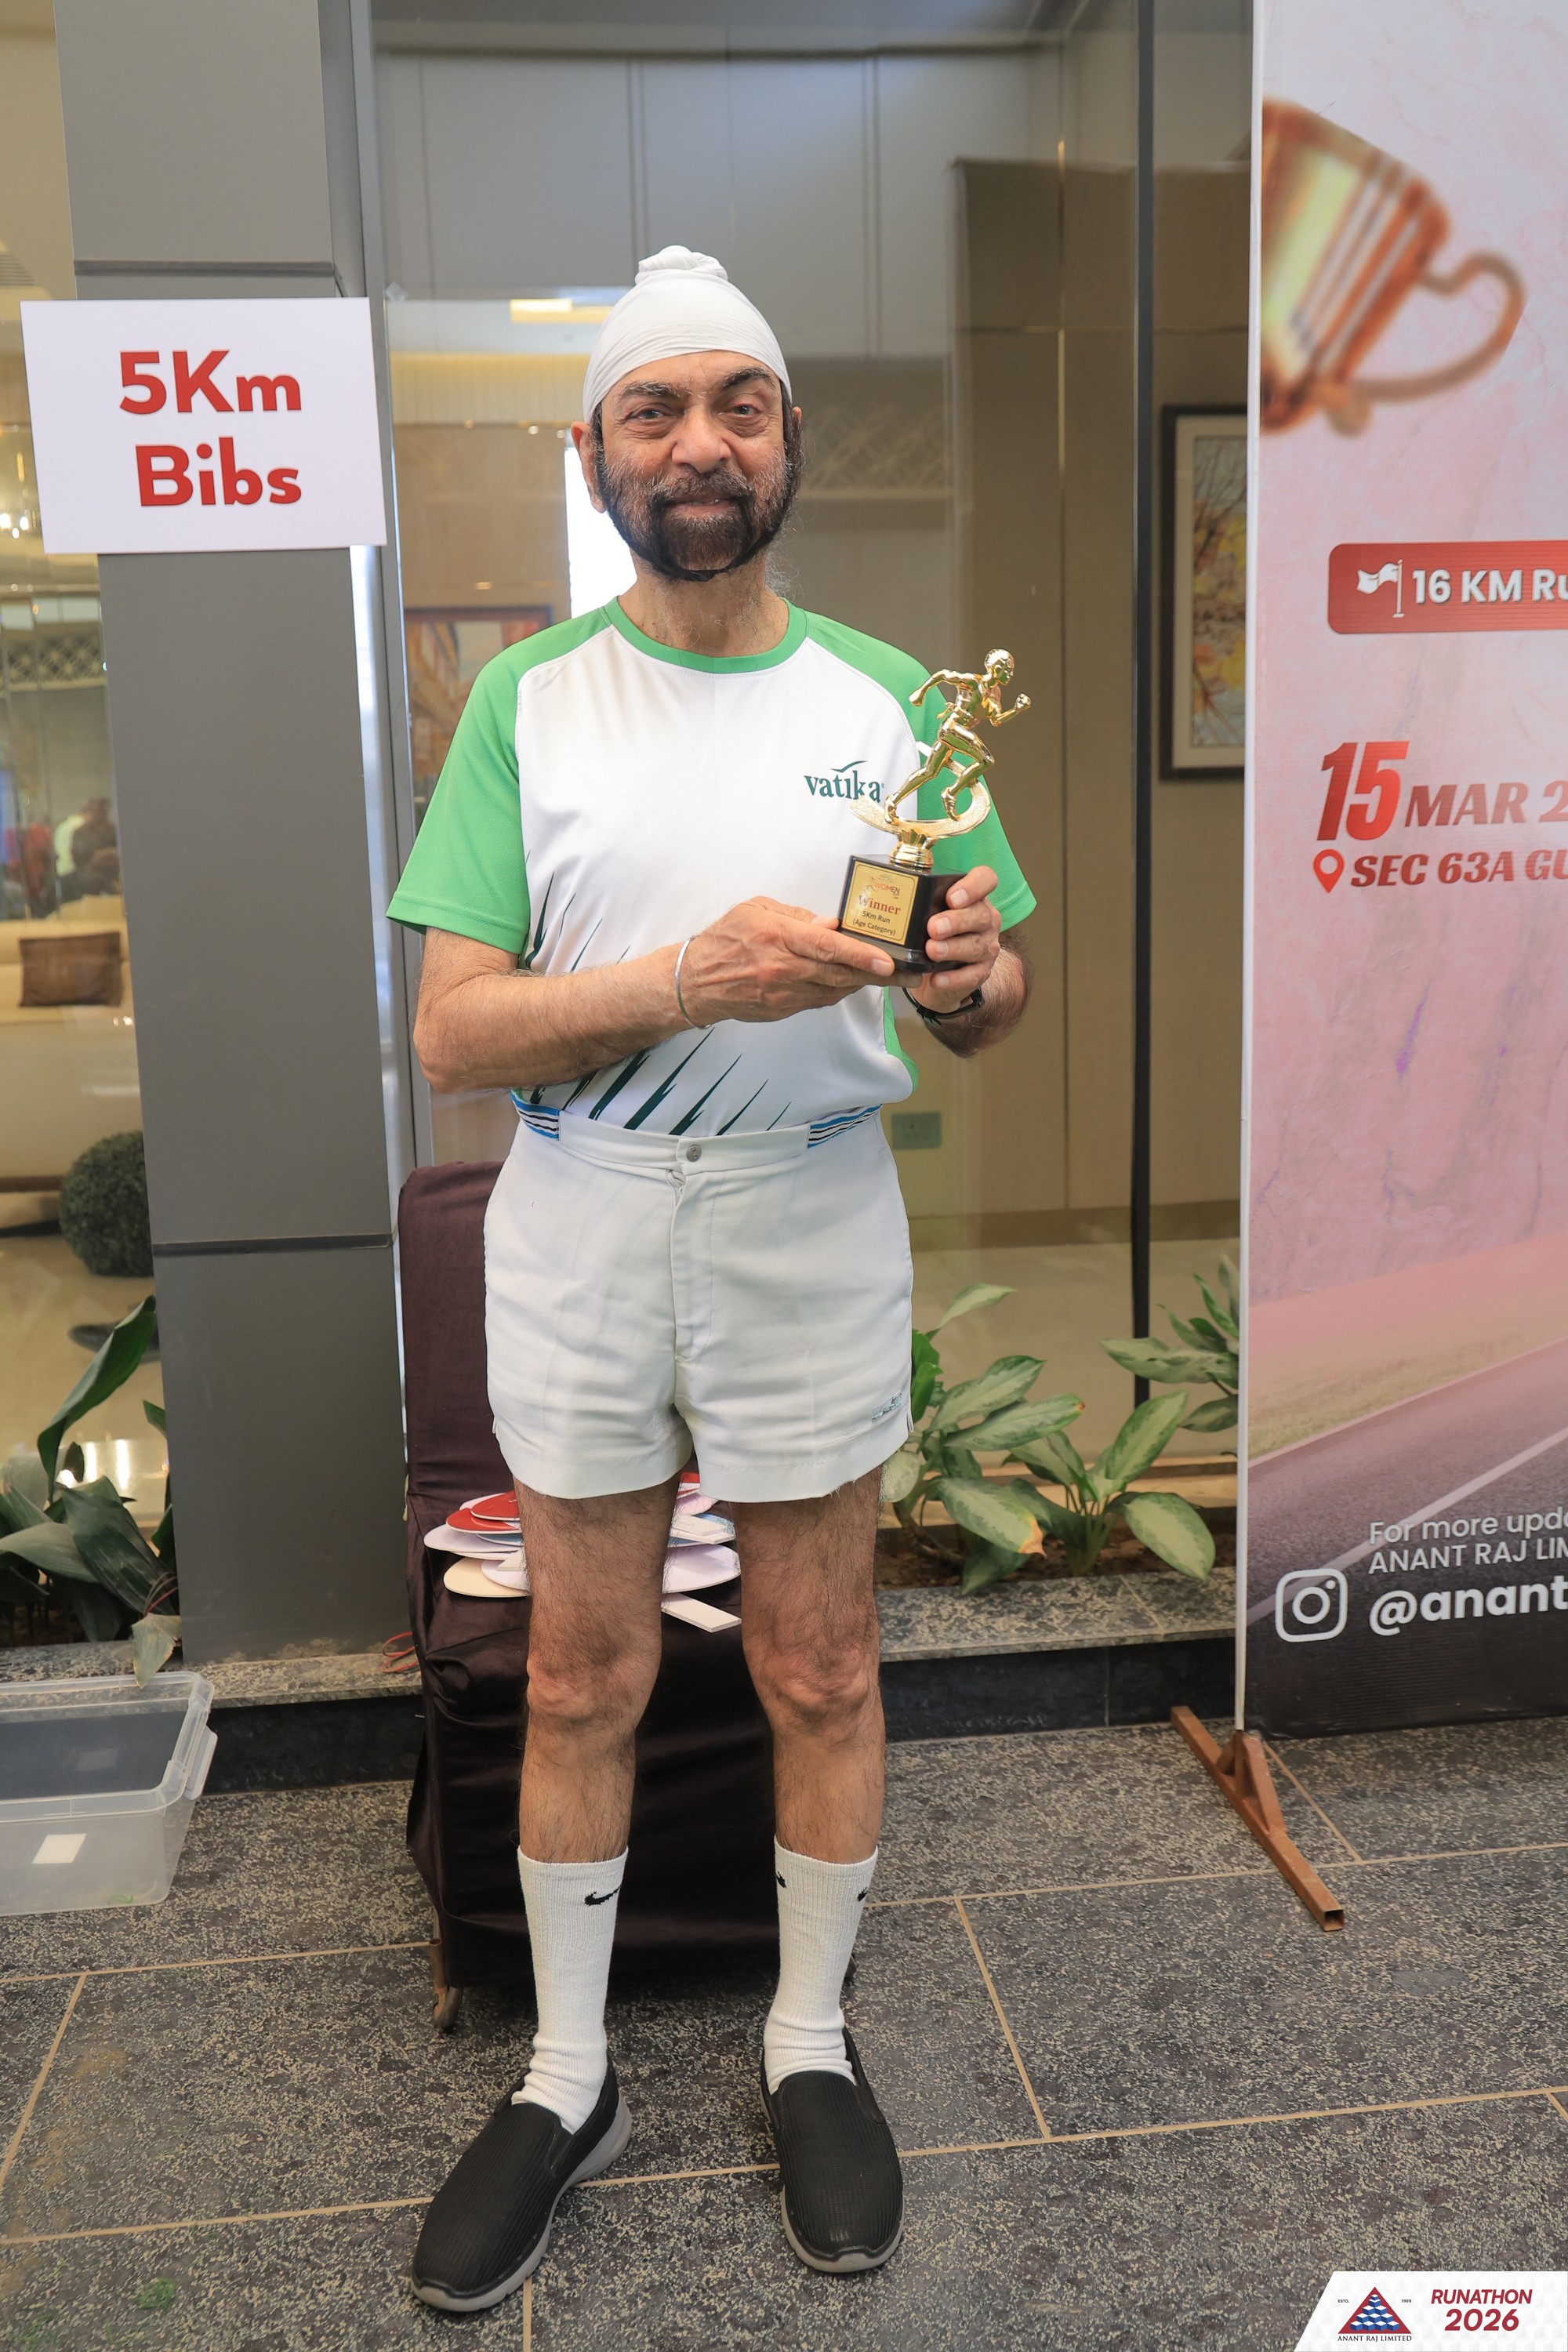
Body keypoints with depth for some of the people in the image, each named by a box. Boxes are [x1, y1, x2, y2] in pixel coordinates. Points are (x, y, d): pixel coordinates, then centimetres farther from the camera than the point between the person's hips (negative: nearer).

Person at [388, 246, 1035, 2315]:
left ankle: (812, 2047, 36)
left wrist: (977, 974, -20)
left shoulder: (883, 699, 2)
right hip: (579, 1233, 0)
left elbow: (990, 1009, 4)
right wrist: (690, 979, -26)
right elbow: (454, 1033, -10)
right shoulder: (526, 703, -1)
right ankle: (567, 2079, 33)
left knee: (819, 1669, 12)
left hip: (814, 1231, 1)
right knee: (583, 1678, 13)